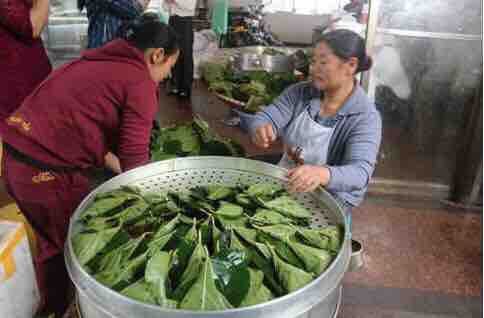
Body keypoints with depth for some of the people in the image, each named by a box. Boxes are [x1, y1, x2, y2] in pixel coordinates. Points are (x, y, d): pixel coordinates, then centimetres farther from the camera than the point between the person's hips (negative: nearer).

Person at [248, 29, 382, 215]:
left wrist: (321, 174, -52)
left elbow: (360, 173, -30)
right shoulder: (299, 93, -2)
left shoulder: (365, 117, -18)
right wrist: (261, 130, -35)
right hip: (283, 183, 4)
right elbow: (265, 118, -9)